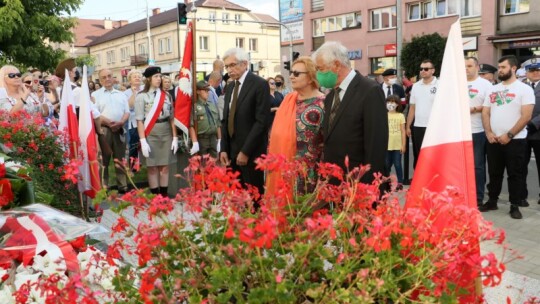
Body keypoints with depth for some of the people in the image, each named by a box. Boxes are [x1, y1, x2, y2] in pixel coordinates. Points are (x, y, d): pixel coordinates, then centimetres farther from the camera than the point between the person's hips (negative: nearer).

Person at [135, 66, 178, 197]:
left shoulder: (166, 95, 8)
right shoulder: (141, 96, -3)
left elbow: (172, 118, 10)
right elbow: (139, 120, -6)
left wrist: (175, 137, 5)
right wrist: (143, 141, -12)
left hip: (166, 133, 3)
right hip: (151, 134, -3)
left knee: (165, 167, 7)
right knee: (152, 167, 2)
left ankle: (165, 195, 15)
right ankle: (155, 196, 11)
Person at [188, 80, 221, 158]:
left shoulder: (213, 105, 11)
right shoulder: (194, 106, -8)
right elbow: (191, 126, -13)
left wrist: (219, 140, 12)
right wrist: (195, 143, -19)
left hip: (213, 139, 5)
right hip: (201, 140, -5)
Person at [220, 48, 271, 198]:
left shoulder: (260, 84, -8)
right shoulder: (230, 88, 15)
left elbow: (261, 121, -15)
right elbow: (225, 121, 15)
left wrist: (245, 151, -16)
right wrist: (224, 149, 4)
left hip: (251, 152, -6)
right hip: (232, 151, 6)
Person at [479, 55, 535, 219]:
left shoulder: (524, 89, -4)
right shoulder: (493, 89, 12)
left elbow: (526, 116, -11)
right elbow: (485, 113, 10)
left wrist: (509, 135, -15)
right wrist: (489, 133, -5)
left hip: (515, 140, -4)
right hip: (494, 140, 5)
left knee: (515, 174, 2)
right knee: (494, 173, 12)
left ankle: (515, 206, 11)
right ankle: (492, 201, 23)